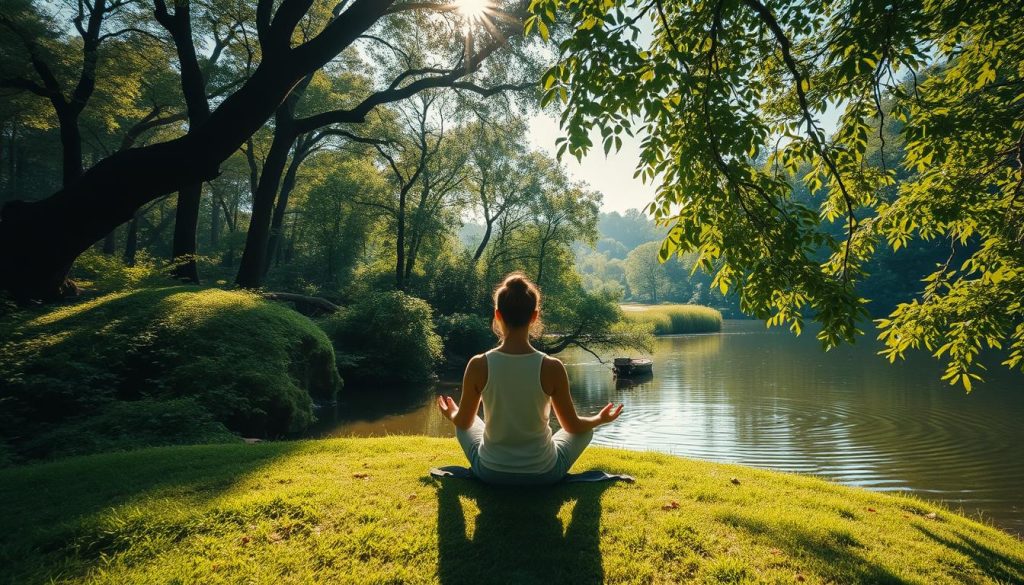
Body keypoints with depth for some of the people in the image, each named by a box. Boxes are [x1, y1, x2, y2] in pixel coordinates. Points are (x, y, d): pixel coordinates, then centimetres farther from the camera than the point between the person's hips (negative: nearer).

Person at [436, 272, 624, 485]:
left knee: (466, 423, 30)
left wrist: (450, 413, 23)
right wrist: (600, 419, 17)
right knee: (586, 428, 26)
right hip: (543, 474, -1)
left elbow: (463, 422, -1)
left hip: (491, 473, 1)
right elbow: (573, 426, -5)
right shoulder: (552, 368, -20)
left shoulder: (479, 365, -18)